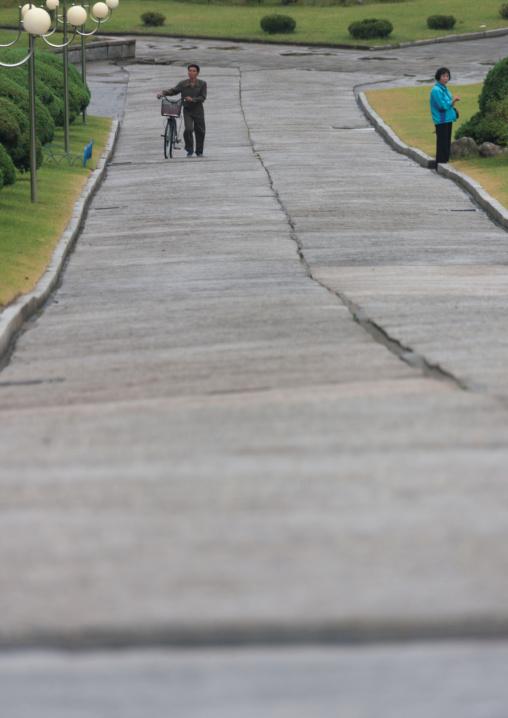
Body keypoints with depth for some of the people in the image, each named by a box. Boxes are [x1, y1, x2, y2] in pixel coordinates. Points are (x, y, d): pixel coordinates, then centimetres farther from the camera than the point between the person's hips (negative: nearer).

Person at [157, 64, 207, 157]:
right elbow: (173, 90, 0)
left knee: (200, 131, 5)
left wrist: (193, 99, -21)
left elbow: (203, 97, -7)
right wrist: (162, 93, -16)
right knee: (188, 129, -18)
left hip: (198, 110, 0)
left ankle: (199, 151, 23)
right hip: (187, 110, 0)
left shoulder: (202, 84, -3)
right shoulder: (183, 84, 0)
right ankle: (190, 150, -1)